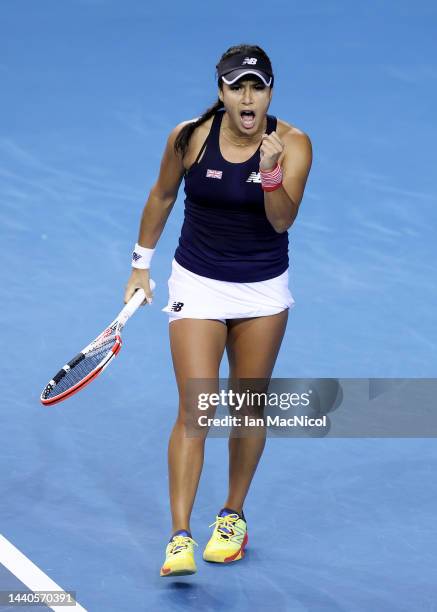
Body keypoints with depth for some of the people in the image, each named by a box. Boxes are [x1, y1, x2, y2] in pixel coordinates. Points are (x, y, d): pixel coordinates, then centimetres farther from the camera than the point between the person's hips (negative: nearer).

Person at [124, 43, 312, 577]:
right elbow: (162, 197, 4)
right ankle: (180, 537, -12)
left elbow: (282, 220, -23)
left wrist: (270, 172, -40)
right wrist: (141, 263, 10)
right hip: (198, 285, -1)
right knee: (195, 410, -10)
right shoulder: (189, 137, -13)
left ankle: (233, 516, 30)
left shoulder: (292, 144, -14)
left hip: (264, 290, 1)